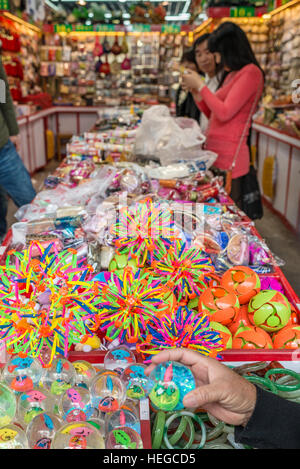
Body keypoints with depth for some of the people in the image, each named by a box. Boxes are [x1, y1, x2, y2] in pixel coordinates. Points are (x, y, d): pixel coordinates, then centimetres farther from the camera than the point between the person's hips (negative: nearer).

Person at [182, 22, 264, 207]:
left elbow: (224, 113, -17)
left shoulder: (250, 72, -8)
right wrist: (196, 93, 12)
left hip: (229, 157, -8)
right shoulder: (231, 75, 18)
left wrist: (200, 85, -6)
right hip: (214, 152, 8)